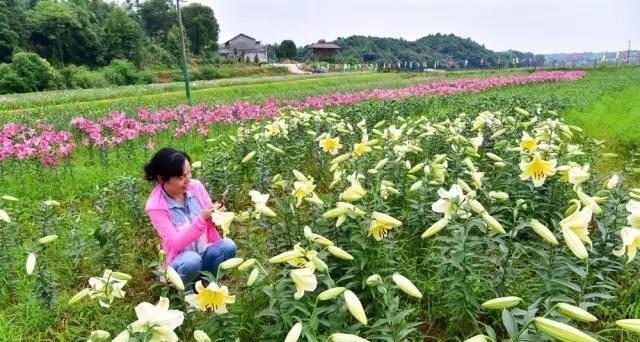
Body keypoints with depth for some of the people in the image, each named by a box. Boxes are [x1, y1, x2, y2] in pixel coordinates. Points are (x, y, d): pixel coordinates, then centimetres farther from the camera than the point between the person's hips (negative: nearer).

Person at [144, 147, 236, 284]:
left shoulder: (195, 186, -8)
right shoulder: (155, 206, -18)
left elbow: (209, 221, 4)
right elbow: (176, 243, -23)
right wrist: (201, 219, -35)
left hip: (205, 252, 4)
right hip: (180, 261, -4)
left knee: (228, 245, -26)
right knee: (191, 260, -37)